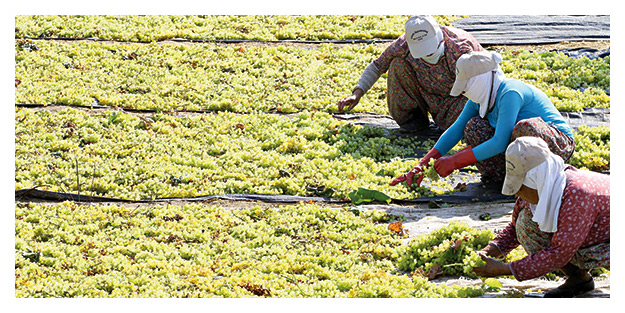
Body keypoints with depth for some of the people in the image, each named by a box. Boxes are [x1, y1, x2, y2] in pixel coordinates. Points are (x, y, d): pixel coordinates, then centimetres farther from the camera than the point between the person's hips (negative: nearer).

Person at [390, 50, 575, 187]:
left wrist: (454, 161, -27)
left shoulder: (510, 93, -27)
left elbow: (499, 143, -30)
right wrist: (423, 164, -10)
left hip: (560, 143, -8)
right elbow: (455, 130, 0)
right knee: (474, 127, -7)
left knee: (526, 127, -40)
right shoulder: (481, 97, -1)